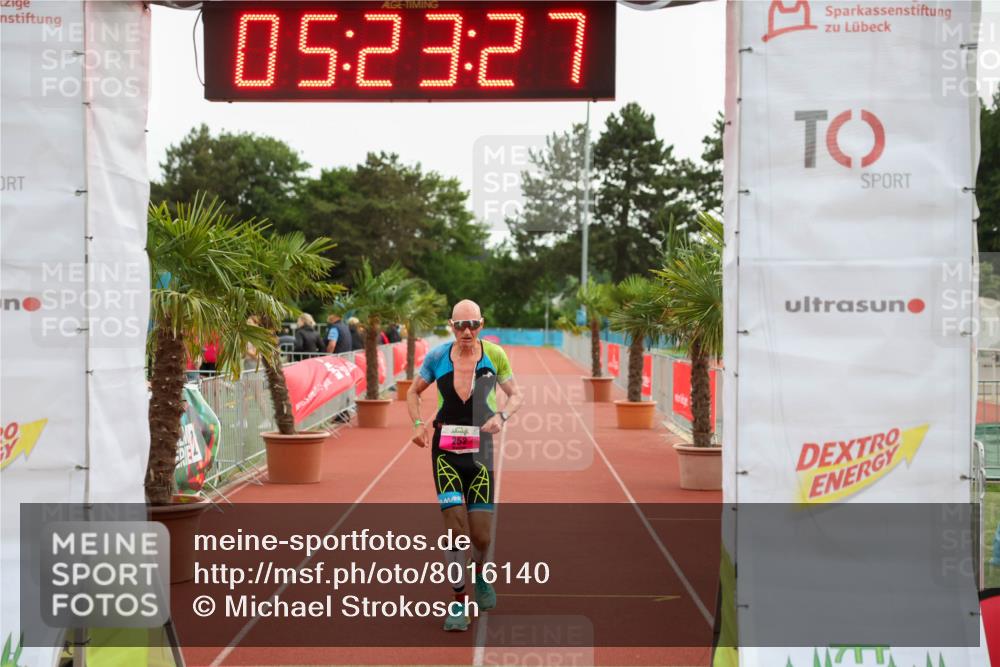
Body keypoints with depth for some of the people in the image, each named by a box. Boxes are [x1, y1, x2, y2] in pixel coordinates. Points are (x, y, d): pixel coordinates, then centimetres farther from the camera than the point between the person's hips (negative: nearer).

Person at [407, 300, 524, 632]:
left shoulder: (494, 355, -2)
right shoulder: (437, 356, -1)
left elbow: (517, 396, 6)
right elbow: (414, 392, 14)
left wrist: (501, 416, -15)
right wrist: (418, 424, -4)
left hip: (481, 449, 0)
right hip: (445, 449, 0)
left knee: (481, 536, 0)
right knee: (456, 526, -12)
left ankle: (479, 572, 36)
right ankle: (458, 601, 4)